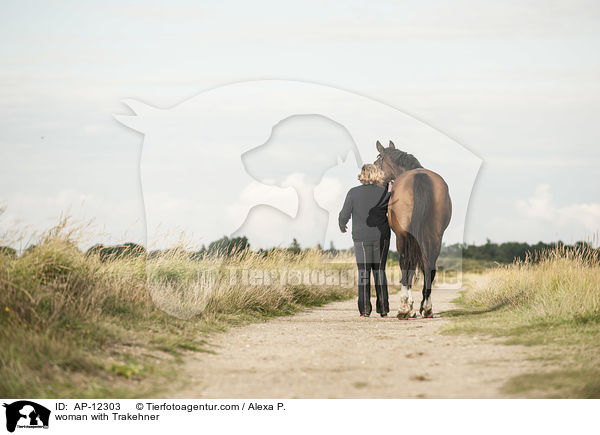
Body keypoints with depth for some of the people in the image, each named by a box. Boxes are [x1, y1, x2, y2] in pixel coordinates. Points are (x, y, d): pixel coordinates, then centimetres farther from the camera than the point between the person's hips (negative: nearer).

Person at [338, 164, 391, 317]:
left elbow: (344, 215, -2)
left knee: (363, 272, 4)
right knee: (380, 271, 9)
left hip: (361, 238, -1)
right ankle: (383, 308, 6)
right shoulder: (384, 192, -3)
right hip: (382, 237, 1)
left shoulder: (353, 193, -5)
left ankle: (365, 308, -2)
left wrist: (342, 227, 18)